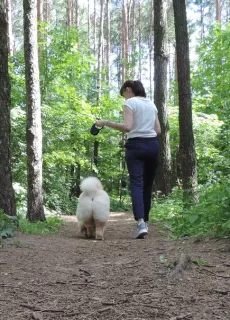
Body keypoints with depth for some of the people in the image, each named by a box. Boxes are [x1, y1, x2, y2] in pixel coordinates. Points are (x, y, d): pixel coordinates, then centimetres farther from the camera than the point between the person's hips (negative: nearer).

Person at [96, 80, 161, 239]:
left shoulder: (130, 103, -3)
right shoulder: (151, 104, 17)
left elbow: (127, 127, -17)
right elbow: (158, 130, 15)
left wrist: (106, 123, -12)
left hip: (136, 145, -6)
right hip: (153, 145, 6)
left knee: (136, 184, -11)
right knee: (147, 185, 12)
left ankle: (141, 223, -26)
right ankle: (145, 222, 19)